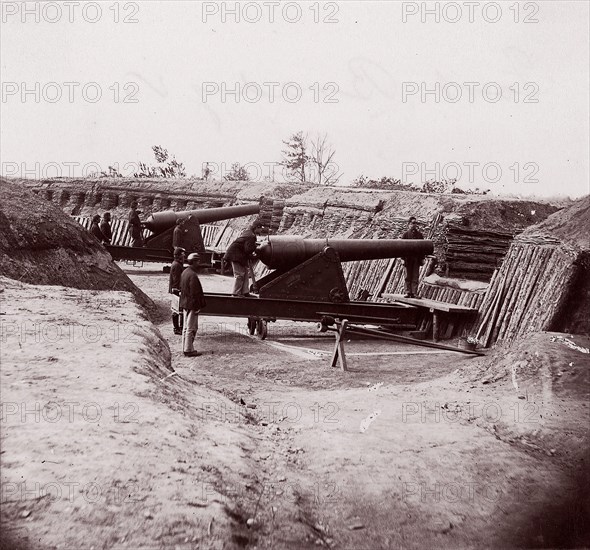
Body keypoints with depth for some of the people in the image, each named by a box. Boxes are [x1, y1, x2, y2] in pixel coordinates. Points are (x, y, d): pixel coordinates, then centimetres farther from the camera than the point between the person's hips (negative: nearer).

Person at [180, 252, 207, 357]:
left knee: (186, 327, 16)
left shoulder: (184, 272, 9)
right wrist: (197, 306, -17)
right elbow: (195, 293, -22)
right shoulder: (193, 275, -21)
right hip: (192, 305, -10)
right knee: (191, 328, -3)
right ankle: (189, 350, 2)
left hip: (185, 304, 10)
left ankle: (185, 348, 23)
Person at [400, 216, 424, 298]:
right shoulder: (405, 235, 3)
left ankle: (414, 293, 0)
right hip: (408, 258, -1)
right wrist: (403, 258, -6)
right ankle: (408, 292, 7)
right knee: (408, 277, 4)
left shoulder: (419, 235, 9)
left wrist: (422, 258, 4)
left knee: (415, 277, 0)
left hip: (417, 258, 1)